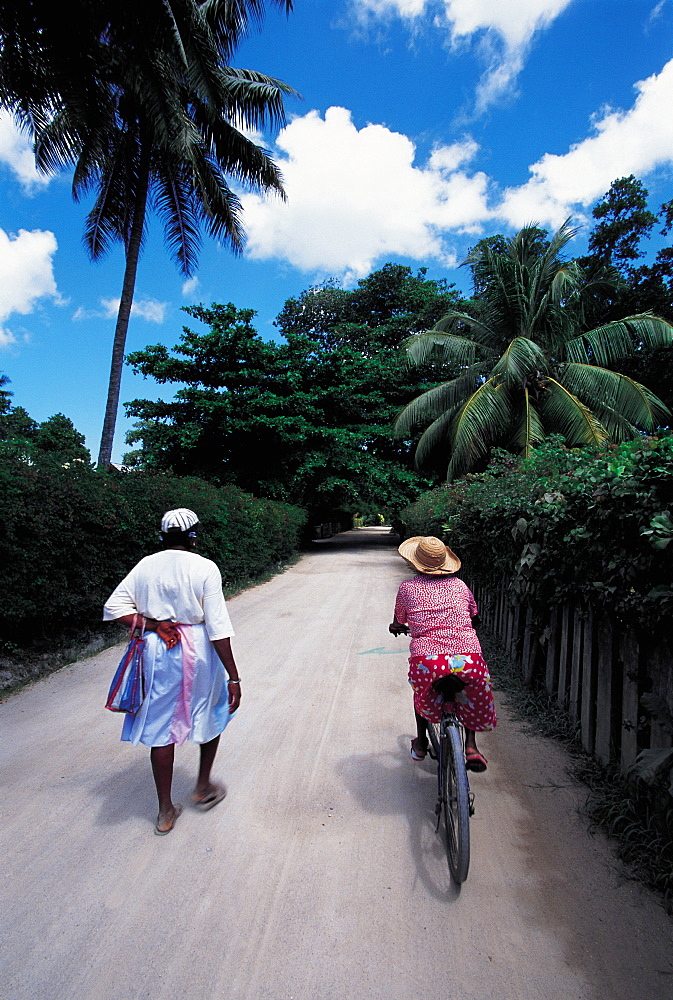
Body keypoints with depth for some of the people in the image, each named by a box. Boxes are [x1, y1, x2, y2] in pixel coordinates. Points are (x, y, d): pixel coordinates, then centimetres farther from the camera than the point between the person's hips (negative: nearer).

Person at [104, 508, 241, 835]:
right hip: (198, 650, -3)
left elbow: (113, 606, -2)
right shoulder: (204, 568, -13)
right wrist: (233, 677, -12)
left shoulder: (146, 566, -1)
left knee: (161, 726, 15)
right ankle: (203, 788, 36)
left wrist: (151, 624, -6)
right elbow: (218, 628, -16)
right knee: (212, 713, 23)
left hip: (156, 650, 3)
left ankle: (165, 811, 27)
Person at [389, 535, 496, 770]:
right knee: (470, 695, 36)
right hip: (468, 659, 1)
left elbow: (398, 623, 24)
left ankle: (421, 743, 41)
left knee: (422, 689, 35)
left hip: (427, 661, -1)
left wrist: (396, 626, 48)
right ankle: (471, 746, 26)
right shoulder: (460, 586, 15)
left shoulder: (407, 588, 9)